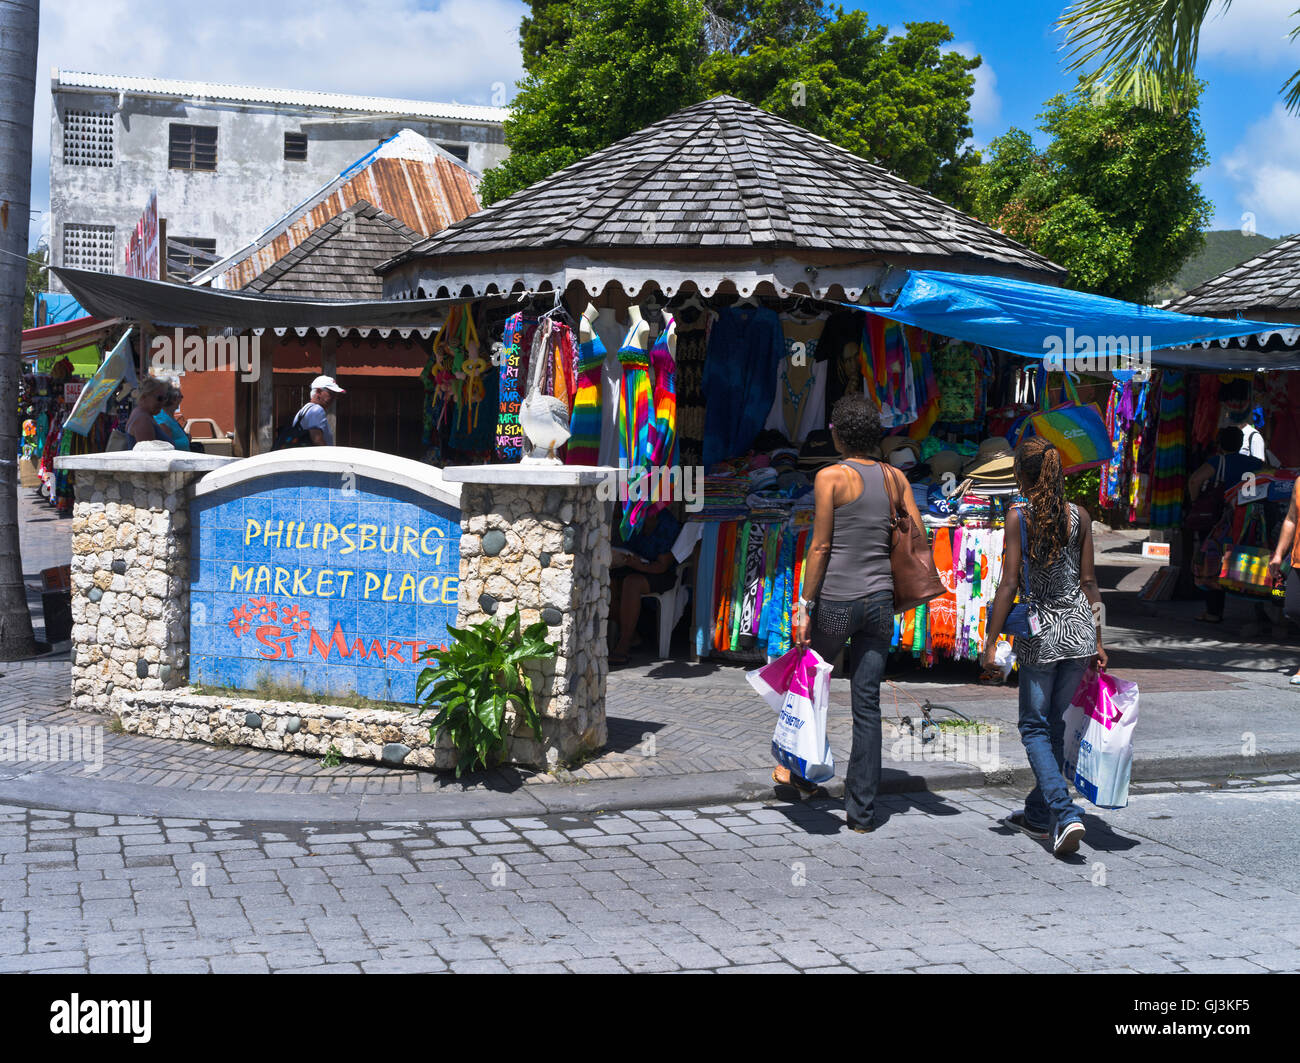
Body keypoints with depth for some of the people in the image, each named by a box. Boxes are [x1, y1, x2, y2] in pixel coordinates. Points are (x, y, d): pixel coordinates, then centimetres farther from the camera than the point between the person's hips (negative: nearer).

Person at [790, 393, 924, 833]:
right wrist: (899, 589, 15)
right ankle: (862, 811, 9)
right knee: (867, 703, 7)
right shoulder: (896, 478, 6)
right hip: (881, 600, 4)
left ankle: (803, 773, 34)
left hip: (836, 600, -4)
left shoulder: (831, 477, -8)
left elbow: (820, 546, -11)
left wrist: (805, 604, -8)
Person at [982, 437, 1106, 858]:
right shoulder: (1079, 516, 4)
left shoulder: (1019, 517, -9)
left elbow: (1009, 585, -10)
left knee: (1035, 727, 5)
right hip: (1079, 630, 5)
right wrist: (1098, 639, 15)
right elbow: (1088, 581, 8)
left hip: (1039, 633, -5)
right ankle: (1038, 814, 27)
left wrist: (991, 640, -5)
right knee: (1054, 722, 17)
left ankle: (1064, 814, -12)